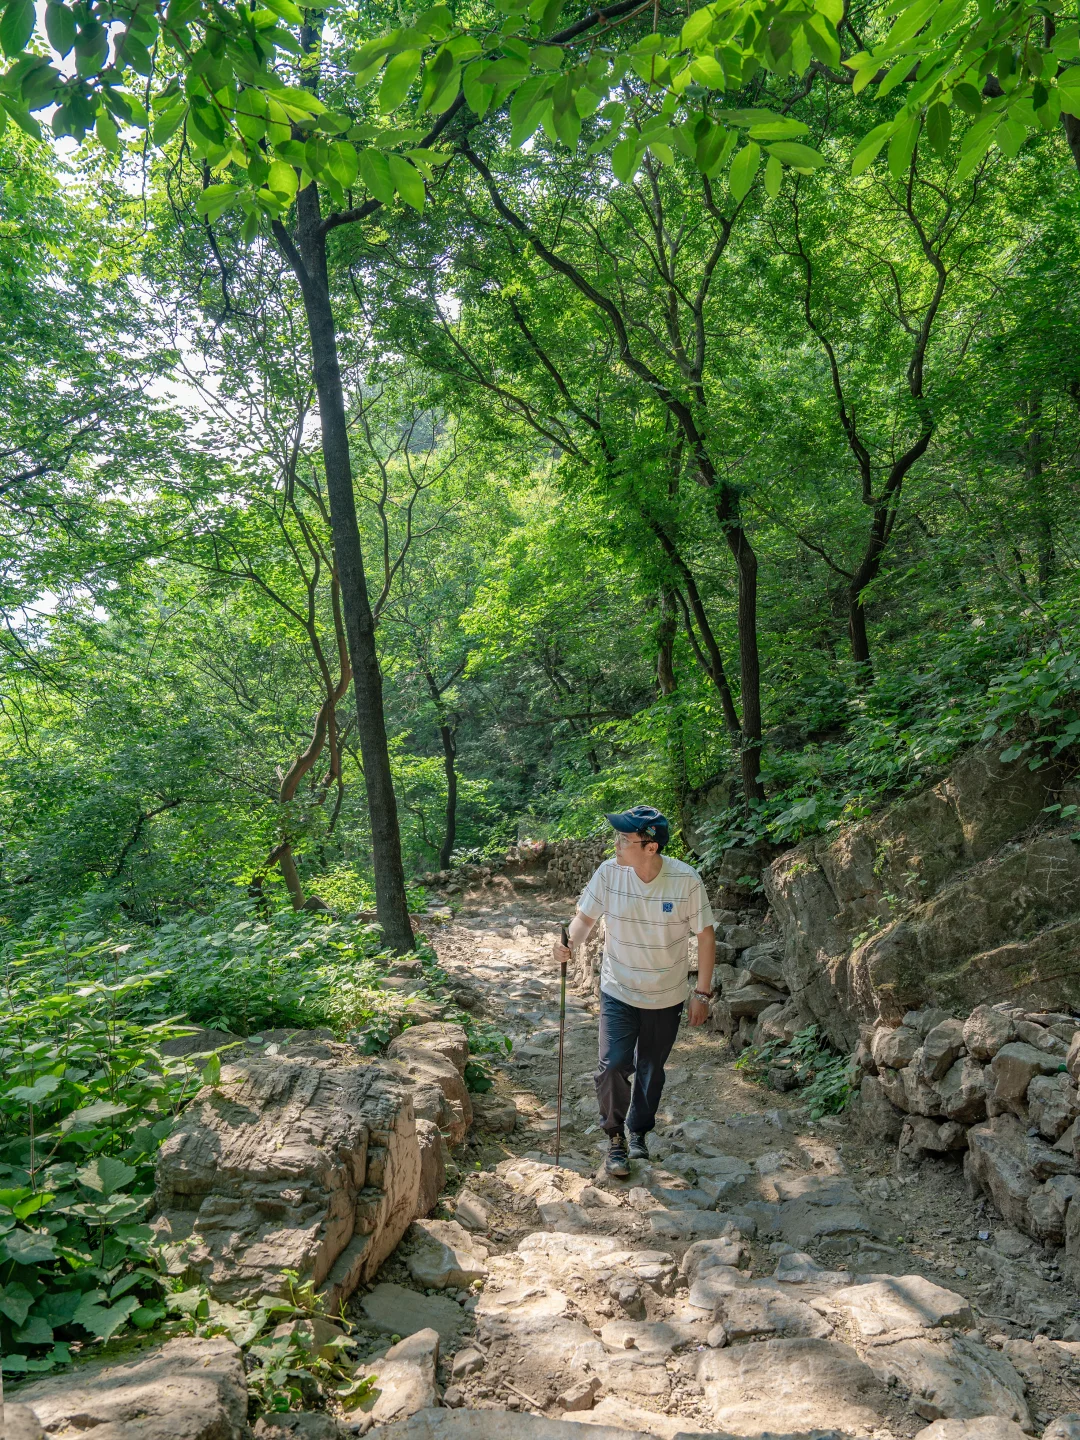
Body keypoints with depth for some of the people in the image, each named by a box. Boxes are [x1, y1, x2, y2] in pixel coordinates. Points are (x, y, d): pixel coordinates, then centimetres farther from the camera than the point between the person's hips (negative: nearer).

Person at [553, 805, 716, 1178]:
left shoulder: (686, 880, -21)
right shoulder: (609, 873, -17)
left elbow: (705, 936, -10)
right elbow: (586, 917, -6)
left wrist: (702, 993, -8)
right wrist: (570, 943, -28)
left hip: (666, 997, 0)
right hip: (618, 992, 0)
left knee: (651, 1070, 16)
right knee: (613, 1065, -11)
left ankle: (639, 1132, 42)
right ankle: (615, 1137, 15)